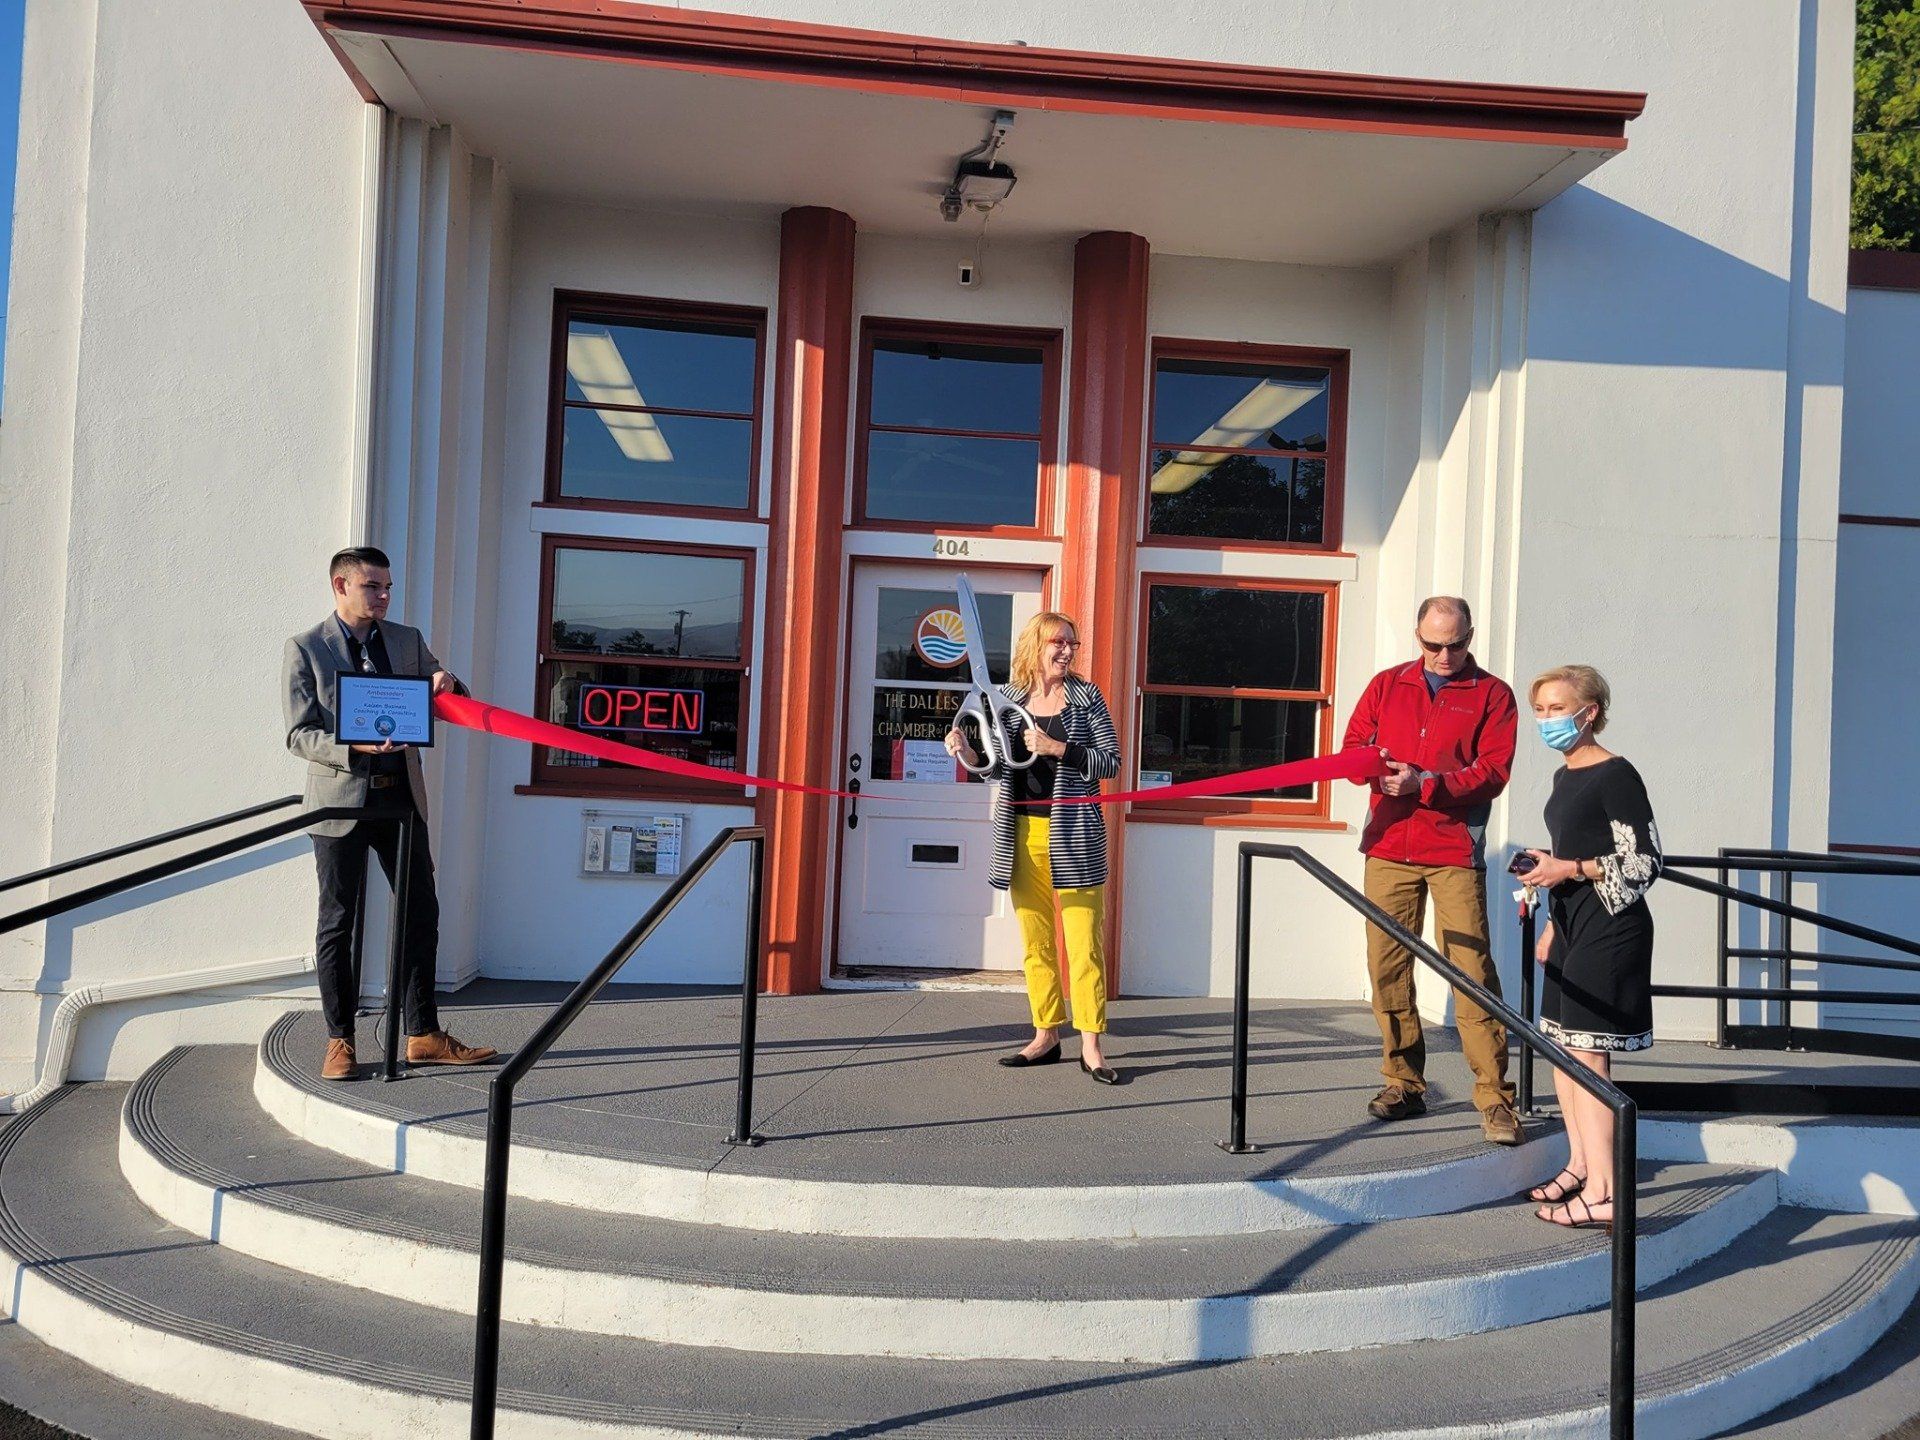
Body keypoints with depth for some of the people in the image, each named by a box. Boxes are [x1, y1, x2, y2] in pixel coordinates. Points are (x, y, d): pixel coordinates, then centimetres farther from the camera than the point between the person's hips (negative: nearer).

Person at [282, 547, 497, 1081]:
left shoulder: (407, 639, 11)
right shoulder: (305, 648, -1)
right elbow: (300, 735, -6)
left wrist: (446, 685, -9)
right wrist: (357, 746, -24)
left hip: (402, 795, 4)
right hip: (341, 800, -4)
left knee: (421, 912, 5)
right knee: (338, 922, 4)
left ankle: (424, 1036, 14)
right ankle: (340, 1041, 14)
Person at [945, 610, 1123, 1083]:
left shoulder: (1085, 697, 1)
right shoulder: (1007, 698, 9)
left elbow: (1111, 760, -3)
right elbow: (998, 767, 13)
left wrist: (1058, 748, -15)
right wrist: (968, 752, -7)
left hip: (1073, 836, -3)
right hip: (1022, 836, 3)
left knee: (1084, 942, -5)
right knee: (1036, 943, 9)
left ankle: (1091, 1046, -1)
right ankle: (1046, 1036, 19)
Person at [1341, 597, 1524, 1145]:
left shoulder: (1492, 695, 6)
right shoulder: (1386, 685, 15)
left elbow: (1493, 772, -4)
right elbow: (1352, 748, 12)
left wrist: (1426, 783, -16)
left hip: (1454, 852, -3)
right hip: (1388, 847, 3)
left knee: (1472, 969, -9)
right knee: (1387, 966, 4)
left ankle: (1494, 1098, -3)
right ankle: (1403, 1084, 17)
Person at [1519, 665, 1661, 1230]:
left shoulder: (1615, 775, -13)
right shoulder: (1564, 777, 14)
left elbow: (1645, 862, -16)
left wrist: (1570, 869, -19)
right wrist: (1552, 925, 22)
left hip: (1610, 927, -9)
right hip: (1572, 926, 9)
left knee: (1585, 1051, -10)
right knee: (1558, 1044, 13)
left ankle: (1603, 1193, -5)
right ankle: (1580, 1165, 25)